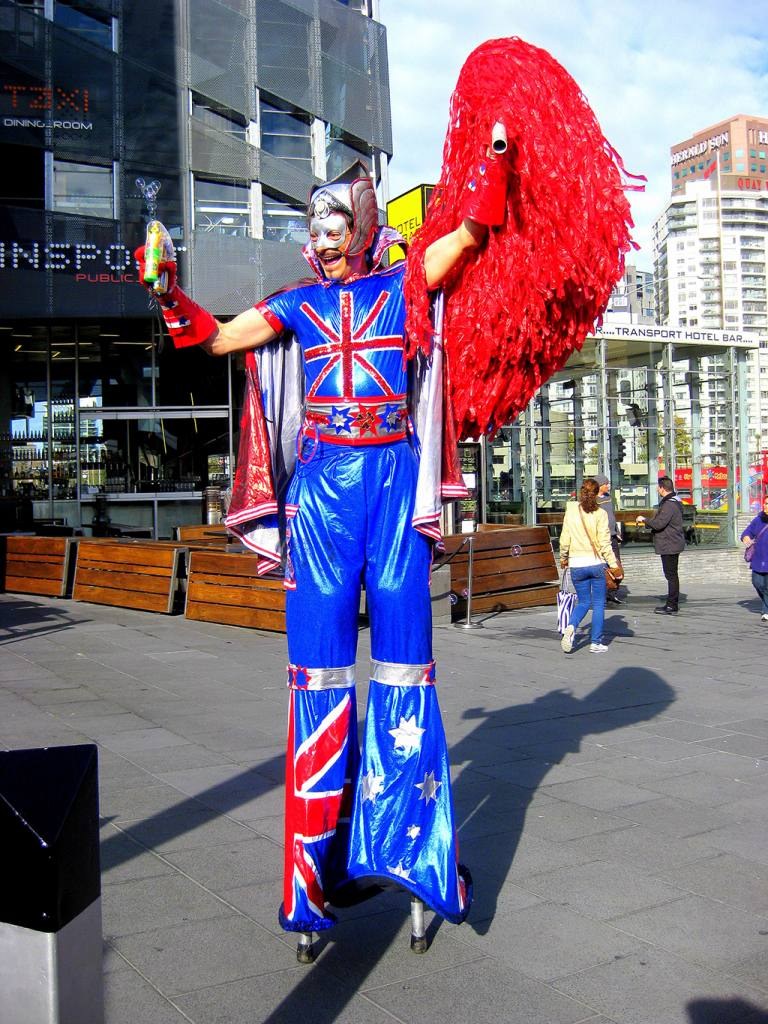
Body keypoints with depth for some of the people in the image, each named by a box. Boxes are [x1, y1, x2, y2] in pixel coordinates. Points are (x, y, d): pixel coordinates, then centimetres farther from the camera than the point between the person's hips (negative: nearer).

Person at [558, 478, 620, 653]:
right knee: (598, 604, 10)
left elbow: (565, 538, 2)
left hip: (577, 564, 2)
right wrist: (613, 564, -1)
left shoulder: (571, 511, -2)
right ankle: (596, 643, 9)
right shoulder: (600, 513, -7)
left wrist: (563, 558, 17)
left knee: (583, 602, 16)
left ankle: (570, 627, -11)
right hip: (596, 563, -2)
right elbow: (604, 543, -8)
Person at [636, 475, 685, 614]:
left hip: (669, 545, -11)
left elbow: (659, 523, -26)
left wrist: (644, 520, -12)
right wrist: (647, 522, 21)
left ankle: (671, 606, -3)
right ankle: (671, 603, 22)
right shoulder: (674, 502, 14)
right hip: (673, 544, 11)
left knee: (671, 575, -6)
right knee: (671, 575, 15)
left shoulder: (669, 505, -20)